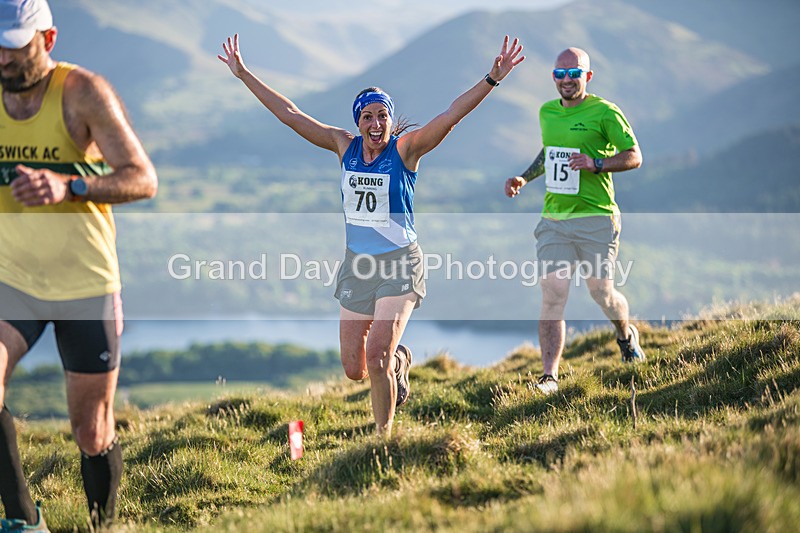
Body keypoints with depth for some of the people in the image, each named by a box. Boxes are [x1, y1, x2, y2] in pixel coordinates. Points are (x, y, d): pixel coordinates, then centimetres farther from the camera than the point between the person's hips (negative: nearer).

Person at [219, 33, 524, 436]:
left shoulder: (406, 149, -9)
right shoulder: (345, 147, 2)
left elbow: (452, 114, -21)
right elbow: (288, 114, 4)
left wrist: (492, 79, -32)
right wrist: (243, 75, 4)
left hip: (399, 265, -5)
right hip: (357, 265, 5)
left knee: (377, 359, -17)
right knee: (354, 370, 9)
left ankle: (384, 436, 3)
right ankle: (399, 360, 42)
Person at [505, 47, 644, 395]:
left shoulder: (604, 112, -6)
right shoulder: (547, 112, 13)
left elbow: (634, 156, -5)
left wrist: (596, 164, -20)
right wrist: (524, 178, 17)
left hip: (596, 217, -4)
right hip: (554, 219, 4)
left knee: (601, 292, 4)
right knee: (552, 295, -8)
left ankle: (626, 335, 39)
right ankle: (550, 376, -11)